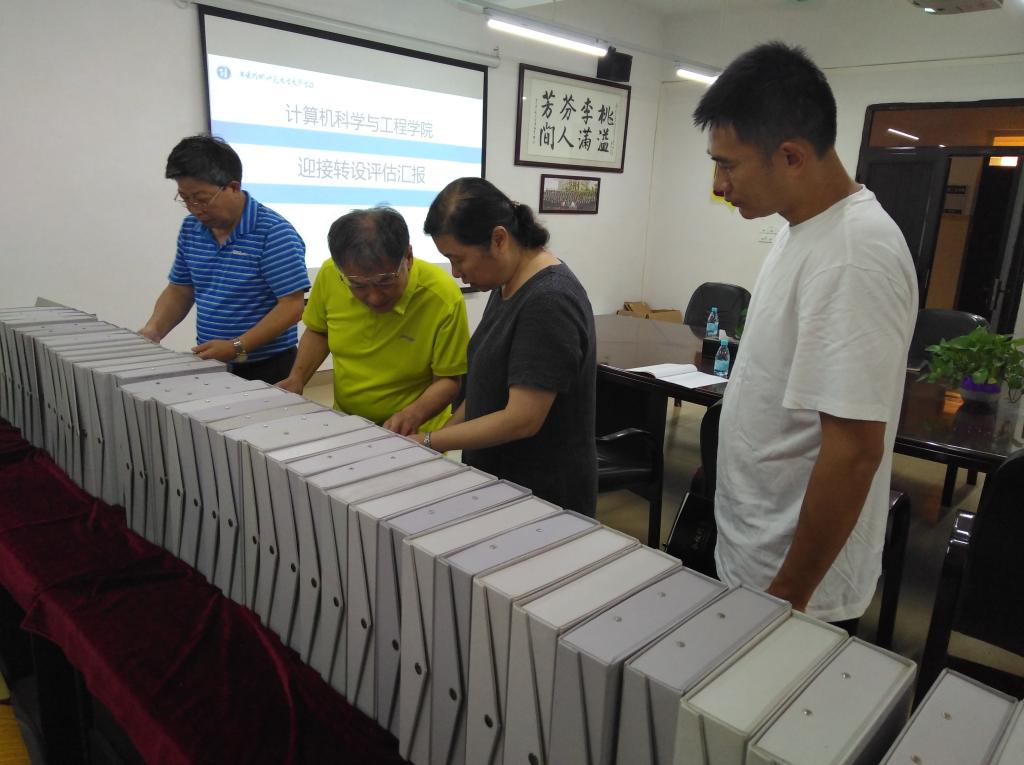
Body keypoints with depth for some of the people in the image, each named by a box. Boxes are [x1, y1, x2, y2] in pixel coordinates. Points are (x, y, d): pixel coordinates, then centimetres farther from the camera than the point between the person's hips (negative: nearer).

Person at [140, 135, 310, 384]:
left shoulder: (274, 233, -16)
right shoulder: (190, 229, 5)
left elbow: (291, 306, -19)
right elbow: (180, 290, 15)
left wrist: (236, 348, -24)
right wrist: (153, 331, -2)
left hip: (266, 369, -6)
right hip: (209, 365, 6)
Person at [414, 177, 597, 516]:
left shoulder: (548, 301, -24)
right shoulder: (508, 283, 4)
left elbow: (522, 419, -25)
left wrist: (429, 443, -17)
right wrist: (444, 433, 3)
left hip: (542, 496, -8)